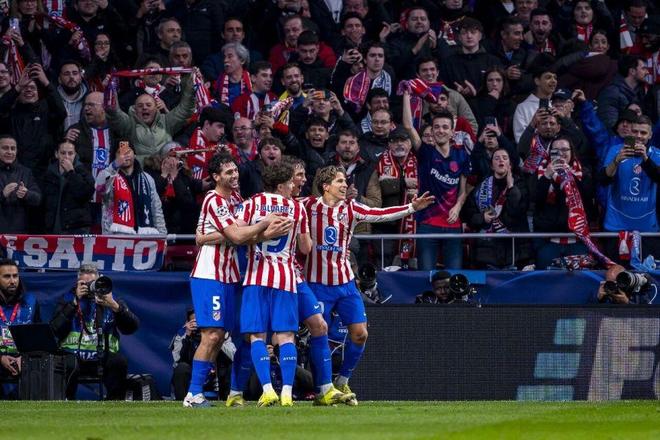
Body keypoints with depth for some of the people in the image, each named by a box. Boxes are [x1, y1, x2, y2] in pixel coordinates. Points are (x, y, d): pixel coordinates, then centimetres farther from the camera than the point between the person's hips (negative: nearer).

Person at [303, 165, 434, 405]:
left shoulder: (350, 209, 4)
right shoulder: (309, 206, -5)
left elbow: (381, 214, -4)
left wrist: (412, 207, -13)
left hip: (345, 282, 4)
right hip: (318, 283, -4)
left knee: (359, 333, -3)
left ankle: (342, 382, 16)